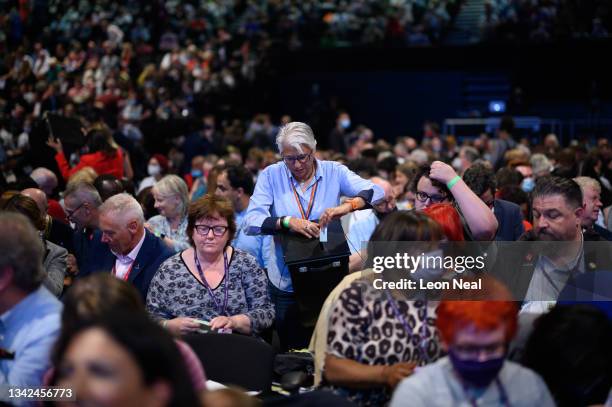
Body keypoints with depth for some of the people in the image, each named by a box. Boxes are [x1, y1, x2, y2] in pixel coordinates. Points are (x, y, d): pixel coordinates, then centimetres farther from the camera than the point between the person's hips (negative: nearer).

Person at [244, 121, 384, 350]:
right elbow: (251, 222, -13)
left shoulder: (333, 172, -1)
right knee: (293, 351, 7)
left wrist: (345, 207, -28)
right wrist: (287, 222, -29)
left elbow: (376, 192, -11)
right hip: (287, 283, 0)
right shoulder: (271, 176, -3)